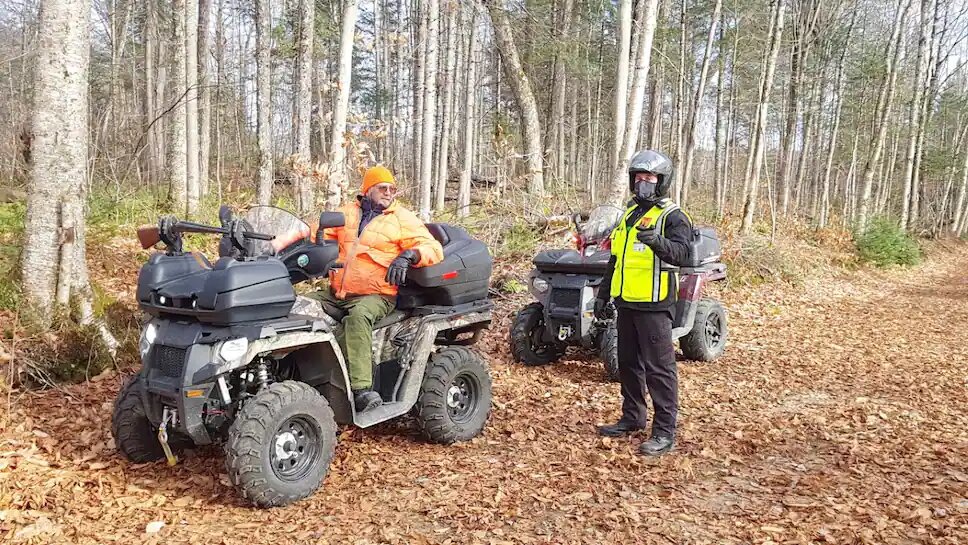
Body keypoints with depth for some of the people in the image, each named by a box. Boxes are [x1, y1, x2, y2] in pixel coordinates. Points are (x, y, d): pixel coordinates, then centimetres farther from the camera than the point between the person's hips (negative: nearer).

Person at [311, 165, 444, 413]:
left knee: (358, 316, -37)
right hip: (335, 293, 5)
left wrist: (408, 255, -24)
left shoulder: (402, 219, 4)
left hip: (375, 296, -5)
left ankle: (361, 389, -42)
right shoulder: (348, 212, 17)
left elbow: (433, 249, -4)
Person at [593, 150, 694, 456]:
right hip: (626, 303, 8)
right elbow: (616, 259, 23)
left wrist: (657, 241, -41)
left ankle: (665, 432, 2)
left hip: (654, 305, -8)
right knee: (628, 364, 16)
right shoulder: (630, 215, 17)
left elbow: (681, 253, -23)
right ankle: (633, 418, 29)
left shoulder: (673, 217, -6)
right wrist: (603, 294, 21)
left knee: (659, 368, -4)